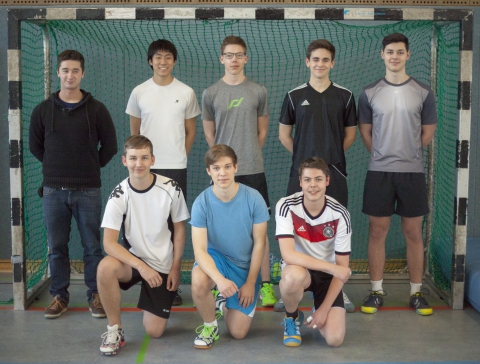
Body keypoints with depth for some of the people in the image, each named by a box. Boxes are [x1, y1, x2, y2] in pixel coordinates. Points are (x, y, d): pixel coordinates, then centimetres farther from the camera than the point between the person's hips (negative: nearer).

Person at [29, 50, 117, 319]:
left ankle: (96, 295, 17)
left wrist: (90, 167, 6)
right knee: (57, 247, 8)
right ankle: (60, 296, 21)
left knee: (92, 246, 5)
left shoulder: (97, 109, -1)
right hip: (54, 190, 2)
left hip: (88, 190, -1)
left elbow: (110, 146, 4)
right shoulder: (43, 110, 4)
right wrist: (57, 167, 10)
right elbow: (35, 146, 13)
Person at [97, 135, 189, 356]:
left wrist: (175, 268, -4)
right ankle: (114, 329, -13)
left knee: (154, 331, -3)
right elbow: (109, 243, -21)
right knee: (106, 268, -35)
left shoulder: (171, 189, -13)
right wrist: (141, 266, -32)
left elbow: (179, 229, 0)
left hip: (164, 266, 0)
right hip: (134, 260, 0)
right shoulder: (119, 195, -16)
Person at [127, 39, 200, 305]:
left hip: (176, 168, 0)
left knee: (174, 225, 3)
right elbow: (134, 132, 12)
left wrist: (178, 156, 7)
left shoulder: (186, 93, 3)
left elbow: (190, 131, 11)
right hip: (146, 167, 0)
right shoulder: (139, 92, 4)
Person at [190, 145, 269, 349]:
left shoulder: (253, 199, -18)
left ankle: (224, 301, 34)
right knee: (198, 282, -37)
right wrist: (219, 279, -41)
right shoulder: (201, 203, -19)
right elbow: (199, 250, -23)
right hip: (215, 257, -1)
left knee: (238, 333, -1)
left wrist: (250, 282, -9)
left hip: (245, 265, 1)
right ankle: (210, 326, -6)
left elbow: (259, 243, -9)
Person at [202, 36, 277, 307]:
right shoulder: (211, 93, 4)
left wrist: (250, 156, 10)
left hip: (253, 170, 0)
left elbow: (262, 131, 12)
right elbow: (210, 134, 13)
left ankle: (266, 284, 8)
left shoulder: (258, 92, 4)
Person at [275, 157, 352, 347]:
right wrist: (332, 268, -34)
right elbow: (288, 255, -30)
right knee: (293, 276, -40)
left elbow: (342, 267, -10)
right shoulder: (286, 206, -19)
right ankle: (292, 317, -5)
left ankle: (319, 312, 21)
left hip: (328, 274, 1)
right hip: (298, 269, -1)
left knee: (334, 338, -17)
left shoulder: (340, 214, -15)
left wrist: (324, 309, -15)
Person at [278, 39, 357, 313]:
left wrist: (331, 155, 5)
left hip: (335, 172, 0)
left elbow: (350, 134, 11)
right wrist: (303, 155, 5)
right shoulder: (295, 96, 5)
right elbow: (284, 134, 10)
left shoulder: (344, 96, 5)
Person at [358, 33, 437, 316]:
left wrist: (408, 154, 7)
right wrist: (382, 154, 7)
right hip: (379, 171, 0)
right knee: (378, 231, 5)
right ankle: (377, 291, 15)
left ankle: (417, 292, 17)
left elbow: (428, 131, 7)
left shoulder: (423, 92, 1)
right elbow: (365, 130, 10)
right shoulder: (370, 93, 3)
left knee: (414, 233, 6)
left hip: (413, 171, 0)